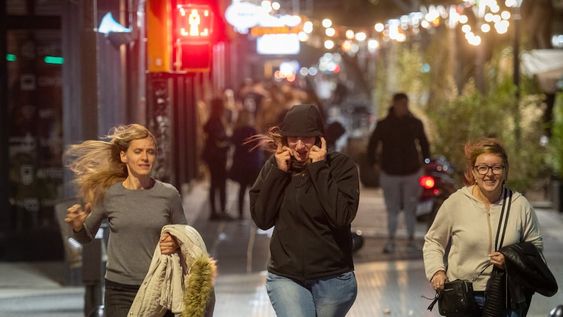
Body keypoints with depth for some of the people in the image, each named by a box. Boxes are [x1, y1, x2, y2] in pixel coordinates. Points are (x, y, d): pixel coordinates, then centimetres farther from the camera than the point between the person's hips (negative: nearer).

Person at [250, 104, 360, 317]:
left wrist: (319, 169, -17)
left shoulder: (341, 165, -6)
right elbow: (261, 219, -3)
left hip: (333, 278, -1)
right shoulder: (275, 165, 3)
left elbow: (342, 216, -19)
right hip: (285, 277, 1)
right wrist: (279, 172, -10)